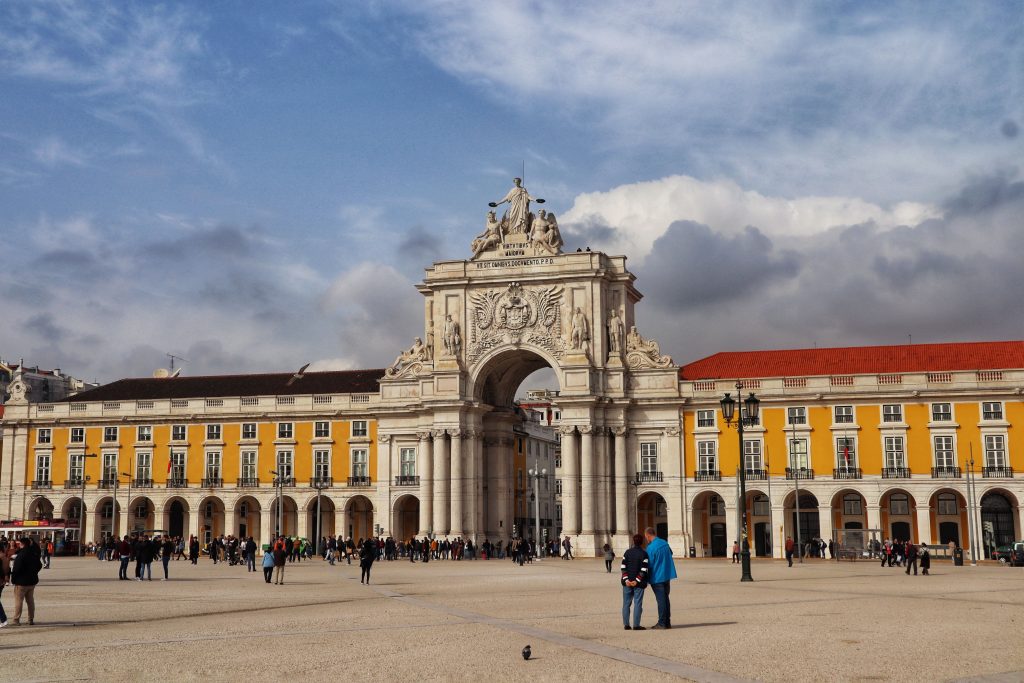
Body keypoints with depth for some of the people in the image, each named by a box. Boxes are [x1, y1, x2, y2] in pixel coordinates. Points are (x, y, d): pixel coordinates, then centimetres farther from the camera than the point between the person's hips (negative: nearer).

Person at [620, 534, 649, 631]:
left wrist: (626, 579, -6)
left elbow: (623, 567, -2)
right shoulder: (643, 554, -7)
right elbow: (644, 570, -14)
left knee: (626, 603, 10)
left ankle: (626, 624, 10)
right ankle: (636, 625, -3)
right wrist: (637, 581, -12)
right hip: (639, 583, -3)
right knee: (637, 603, 0)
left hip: (627, 582, 3)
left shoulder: (627, 552, 4)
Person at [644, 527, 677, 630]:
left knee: (661, 600, -2)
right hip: (667, 575, 7)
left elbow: (649, 564, -14)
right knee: (666, 599, 14)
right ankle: (667, 622, 18)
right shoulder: (665, 543, 4)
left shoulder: (650, 548, -19)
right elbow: (671, 553, 23)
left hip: (657, 578, -7)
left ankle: (662, 623, 2)